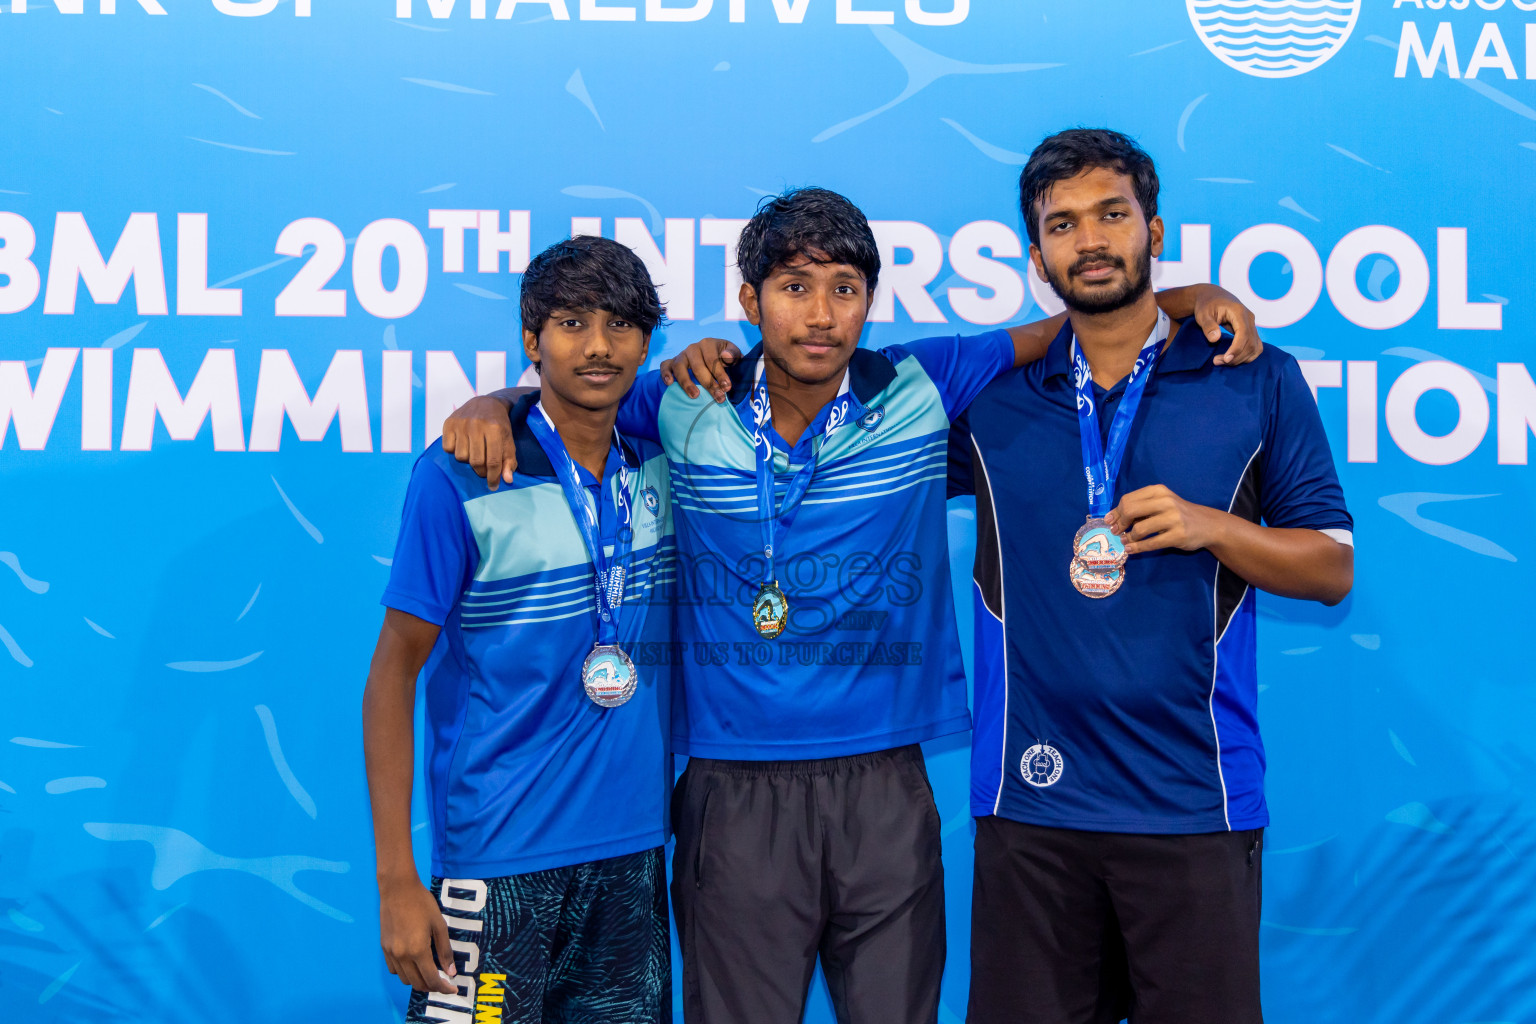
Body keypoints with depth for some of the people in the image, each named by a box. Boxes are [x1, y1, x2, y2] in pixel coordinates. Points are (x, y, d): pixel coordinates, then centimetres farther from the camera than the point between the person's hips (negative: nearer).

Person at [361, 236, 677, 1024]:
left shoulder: (661, 465, 2)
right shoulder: (461, 477, -12)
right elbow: (394, 673, -8)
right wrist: (396, 879, -11)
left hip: (634, 850, 5)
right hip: (498, 862, -5)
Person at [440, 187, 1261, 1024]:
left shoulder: (922, 388, 0)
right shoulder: (686, 407, 0)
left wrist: (1193, 298, -4)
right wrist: (487, 407, -7)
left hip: (884, 790, 1)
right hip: (734, 795, 0)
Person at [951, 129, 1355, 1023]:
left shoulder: (1257, 382, 4)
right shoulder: (987, 395, 6)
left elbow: (1331, 569, 5)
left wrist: (1210, 526, -12)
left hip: (1195, 799, -1)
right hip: (1031, 797, 1)